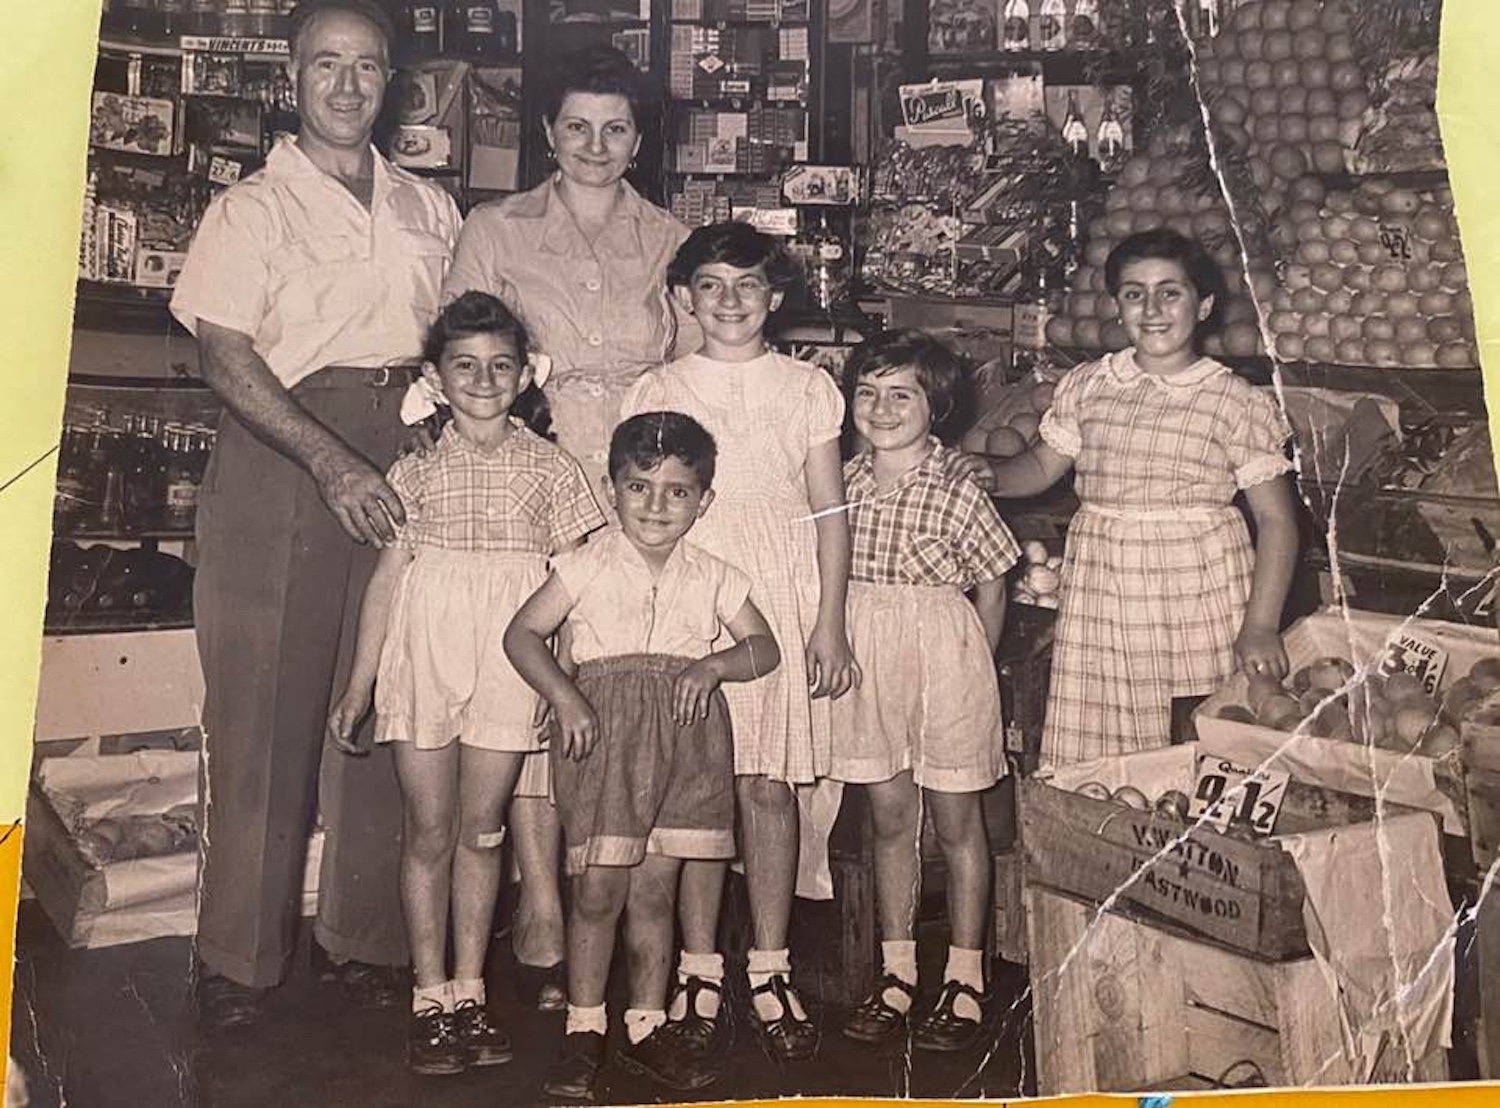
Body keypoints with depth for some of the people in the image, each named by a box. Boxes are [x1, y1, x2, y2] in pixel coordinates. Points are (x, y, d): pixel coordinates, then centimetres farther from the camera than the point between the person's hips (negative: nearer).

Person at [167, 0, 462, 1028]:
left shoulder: (431, 208, 15)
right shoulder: (254, 207, 2)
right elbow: (225, 355, -7)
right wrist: (330, 461, -18)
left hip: (403, 452, 4)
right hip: (282, 454, -3)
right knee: (266, 703, -1)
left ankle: (364, 935, 17)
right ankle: (241, 954, 12)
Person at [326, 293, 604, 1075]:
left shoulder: (549, 467, 4)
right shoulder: (418, 467, 5)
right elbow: (389, 573, 5)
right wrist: (357, 686, 4)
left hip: (512, 658, 0)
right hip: (424, 650, 0)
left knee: (481, 829, 9)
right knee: (428, 831, 6)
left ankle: (469, 994, 20)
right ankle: (430, 1000, 17)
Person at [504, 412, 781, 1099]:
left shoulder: (712, 578, 8)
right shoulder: (588, 567, 1)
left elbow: (764, 647, 11)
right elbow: (523, 634, 0)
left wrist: (714, 664, -9)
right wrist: (565, 698, -14)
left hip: (683, 738, 2)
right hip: (603, 733, -2)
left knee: (654, 892, 9)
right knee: (598, 890, -1)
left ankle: (646, 1029, 22)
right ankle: (583, 1030, 16)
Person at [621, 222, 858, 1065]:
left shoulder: (808, 388, 9)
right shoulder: (659, 391, 8)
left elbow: (831, 513, 7)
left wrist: (830, 623, 0)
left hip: (783, 593, 0)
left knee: (771, 785, 1)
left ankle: (771, 970, 13)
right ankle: (700, 968, 14)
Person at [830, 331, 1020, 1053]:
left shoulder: (954, 488, -11)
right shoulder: (845, 481, 1)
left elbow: (992, 583, -3)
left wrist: (972, 670, 0)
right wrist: (841, 648, 6)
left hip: (943, 648, -4)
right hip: (867, 654, 4)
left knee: (956, 820, 8)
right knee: (889, 817, 12)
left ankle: (964, 983, 21)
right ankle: (896, 975, 24)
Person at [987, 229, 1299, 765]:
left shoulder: (1238, 403, -2)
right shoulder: (1085, 386, 9)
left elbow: (1276, 521, -2)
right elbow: (1040, 466, 17)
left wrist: (1260, 627, -10)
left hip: (1199, 597, -2)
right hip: (1100, 594, 3)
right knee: (1094, 774, 3)